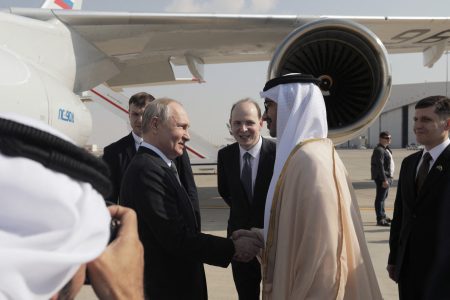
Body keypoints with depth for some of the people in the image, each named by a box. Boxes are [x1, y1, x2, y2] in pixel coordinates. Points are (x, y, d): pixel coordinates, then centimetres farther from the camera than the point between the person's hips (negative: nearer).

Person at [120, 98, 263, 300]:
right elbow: (177, 237, -25)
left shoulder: (156, 165, 8)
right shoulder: (146, 171, -22)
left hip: (175, 282, 9)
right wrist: (233, 248, -18)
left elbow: (180, 228, 8)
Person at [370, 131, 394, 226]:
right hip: (382, 177, -11)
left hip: (387, 176, 11)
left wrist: (389, 177, 20)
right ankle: (380, 219, -8)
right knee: (380, 197, -9)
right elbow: (380, 166, -23)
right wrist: (384, 179, -26)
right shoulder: (379, 150, -17)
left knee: (384, 197, 20)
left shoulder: (386, 149, 17)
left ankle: (383, 216, 32)